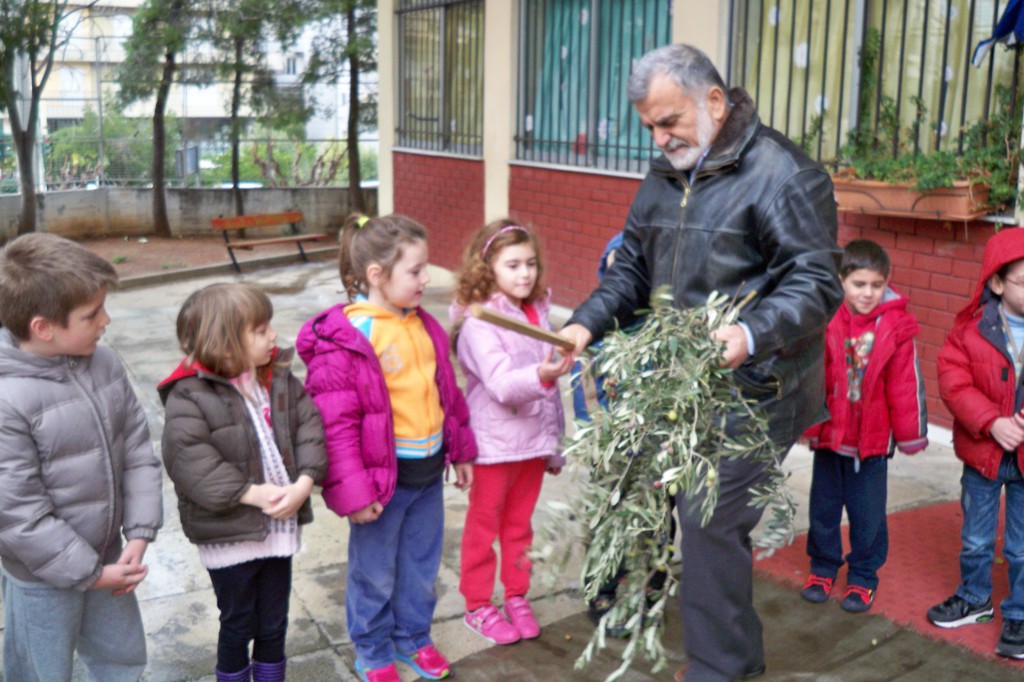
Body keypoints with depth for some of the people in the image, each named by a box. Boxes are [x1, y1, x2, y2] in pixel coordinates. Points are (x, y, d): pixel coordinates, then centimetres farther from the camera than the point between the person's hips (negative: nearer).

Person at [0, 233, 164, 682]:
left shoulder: (105, 365, -7)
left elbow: (137, 452, 1)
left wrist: (139, 535, -6)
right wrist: (89, 573, -16)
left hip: (107, 558, 6)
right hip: (43, 576, -5)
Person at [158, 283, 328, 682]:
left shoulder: (279, 378, 1)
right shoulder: (189, 396, -17)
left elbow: (309, 427, -2)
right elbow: (189, 459, -25)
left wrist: (304, 482, -17)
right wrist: (251, 493, -25)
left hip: (281, 525, 5)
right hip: (229, 533, -5)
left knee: (274, 623, 19)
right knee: (238, 624, 15)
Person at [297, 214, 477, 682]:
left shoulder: (422, 324, 4)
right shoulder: (345, 338, -20)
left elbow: (446, 391, 14)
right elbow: (335, 423, -19)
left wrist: (460, 450, 19)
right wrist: (352, 492, -18)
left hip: (428, 471, 7)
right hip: (382, 477, -6)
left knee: (422, 565, 21)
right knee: (375, 573, 13)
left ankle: (413, 637, 43)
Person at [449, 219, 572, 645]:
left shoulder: (538, 312, 5)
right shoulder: (479, 322, -17)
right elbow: (501, 384, -28)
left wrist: (555, 441, 17)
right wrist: (540, 376, -47)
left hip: (534, 438, 6)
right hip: (494, 443, -6)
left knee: (520, 525, 18)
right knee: (484, 526, 10)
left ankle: (517, 598, 33)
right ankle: (478, 606, 24)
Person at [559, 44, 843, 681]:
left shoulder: (783, 173, -12)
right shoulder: (665, 176, 13)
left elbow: (816, 284, -17)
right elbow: (632, 269, 18)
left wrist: (752, 334, -34)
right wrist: (587, 322, 2)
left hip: (749, 388, -7)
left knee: (711, 520, -7)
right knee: (707, 516, 14)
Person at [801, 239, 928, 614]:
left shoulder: (896, 326, -9)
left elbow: (907, 384, -3)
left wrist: (910, 434, 2)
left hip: (873, 439, -1)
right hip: (828, 434, 1)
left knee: (868, 514, 11)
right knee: (823, 508, 16)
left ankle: (863, 576, 29)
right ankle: (823, 568, 35)